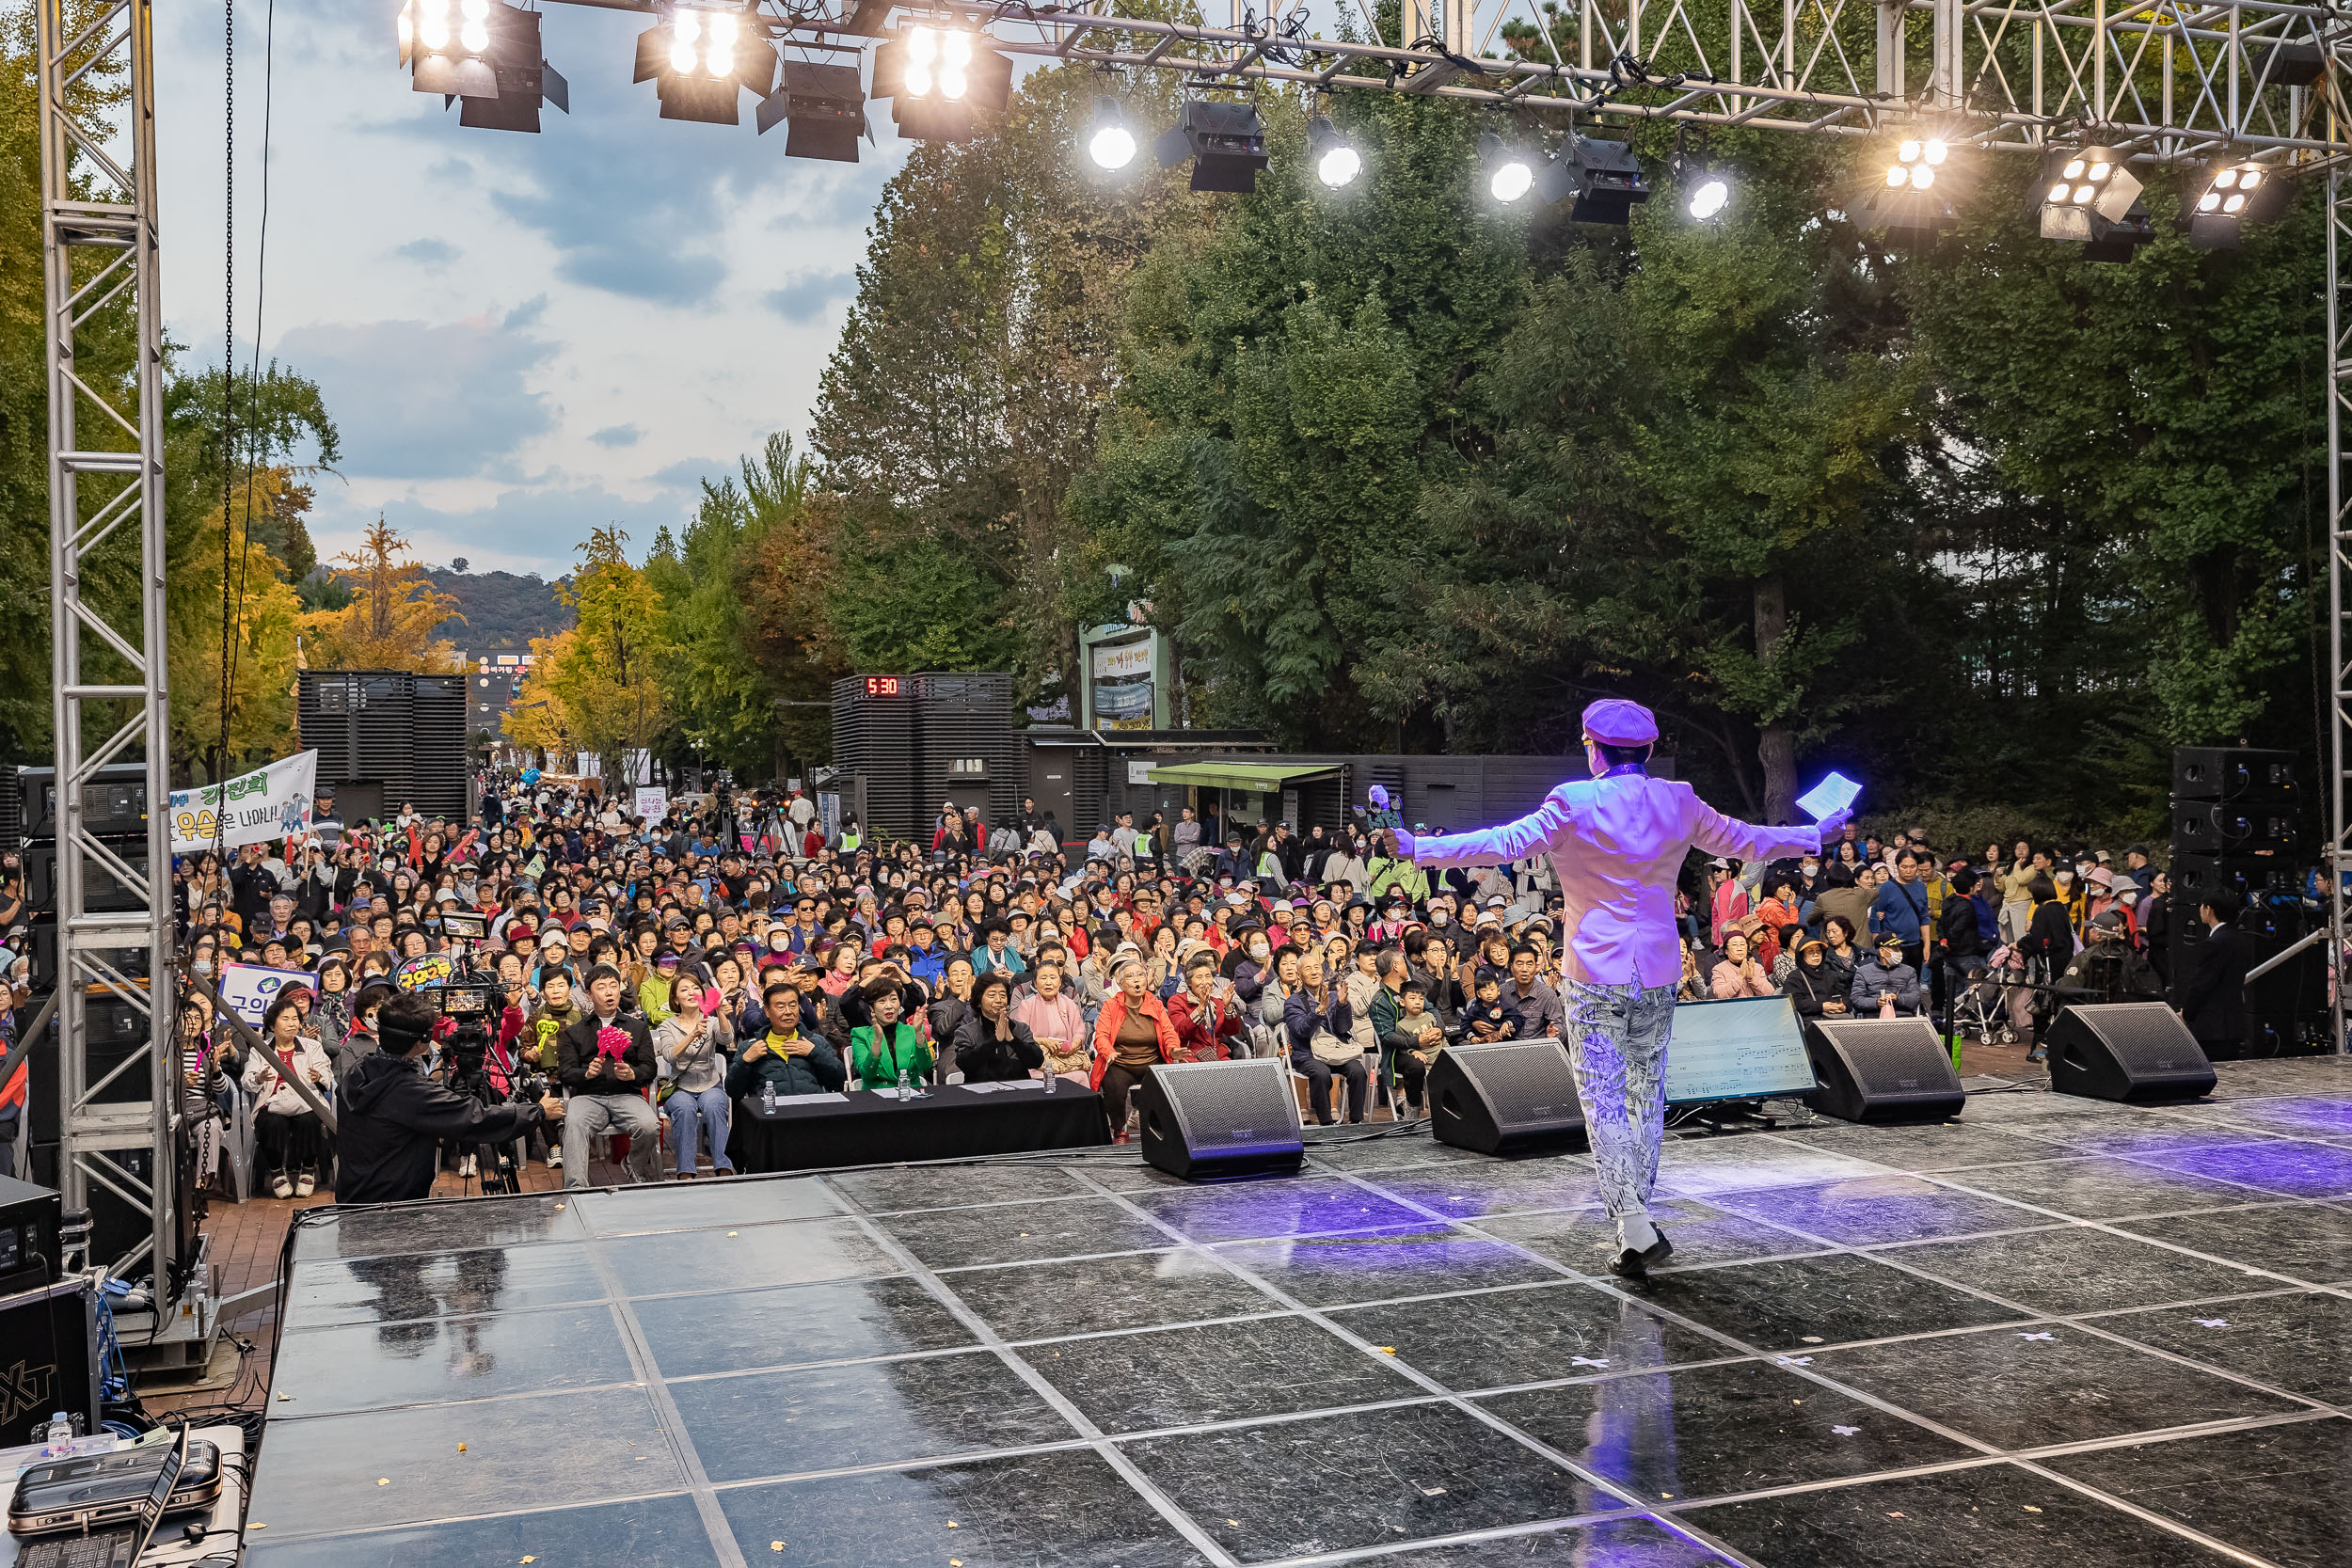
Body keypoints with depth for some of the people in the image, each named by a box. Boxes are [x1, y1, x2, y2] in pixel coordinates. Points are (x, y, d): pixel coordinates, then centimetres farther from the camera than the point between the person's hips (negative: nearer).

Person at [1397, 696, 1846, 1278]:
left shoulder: (1574, 804, -10)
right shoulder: (1678, 802, 2)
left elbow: (1507, 842, -18)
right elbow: (1743, 840, 14)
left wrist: (1419, 848, -17)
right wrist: (1814, 835, 31)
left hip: (1594, 976, -4)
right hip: (1658, 974, 4)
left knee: (1602, 1100, -2)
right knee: (1647, 1093, 15)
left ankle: (1637, 1230, -11)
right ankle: (1637, 1217, 22)